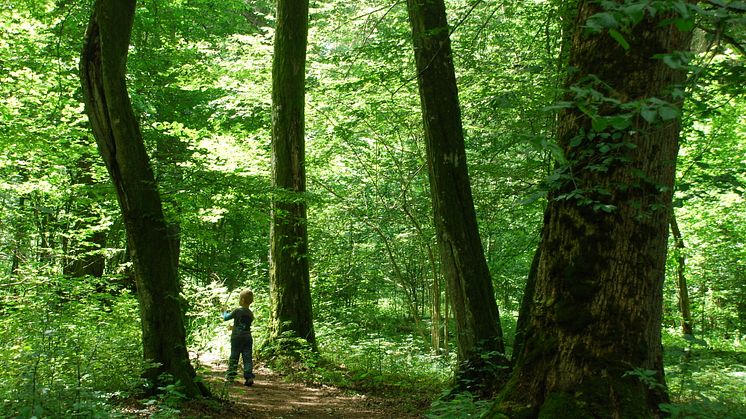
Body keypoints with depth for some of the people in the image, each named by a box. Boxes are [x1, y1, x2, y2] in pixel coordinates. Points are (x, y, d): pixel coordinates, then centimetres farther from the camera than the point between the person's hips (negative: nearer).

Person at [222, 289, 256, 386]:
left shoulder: (237, 311, -10)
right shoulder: (251, 314, 6)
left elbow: (226, 317, 1)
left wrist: (224, 313, 23)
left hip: (236, 337, -3)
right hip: (248, 337, 3)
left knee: (234, 357, 7)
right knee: (247, 358, 3)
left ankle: (230, 376, 13)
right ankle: (249, 377, -5)